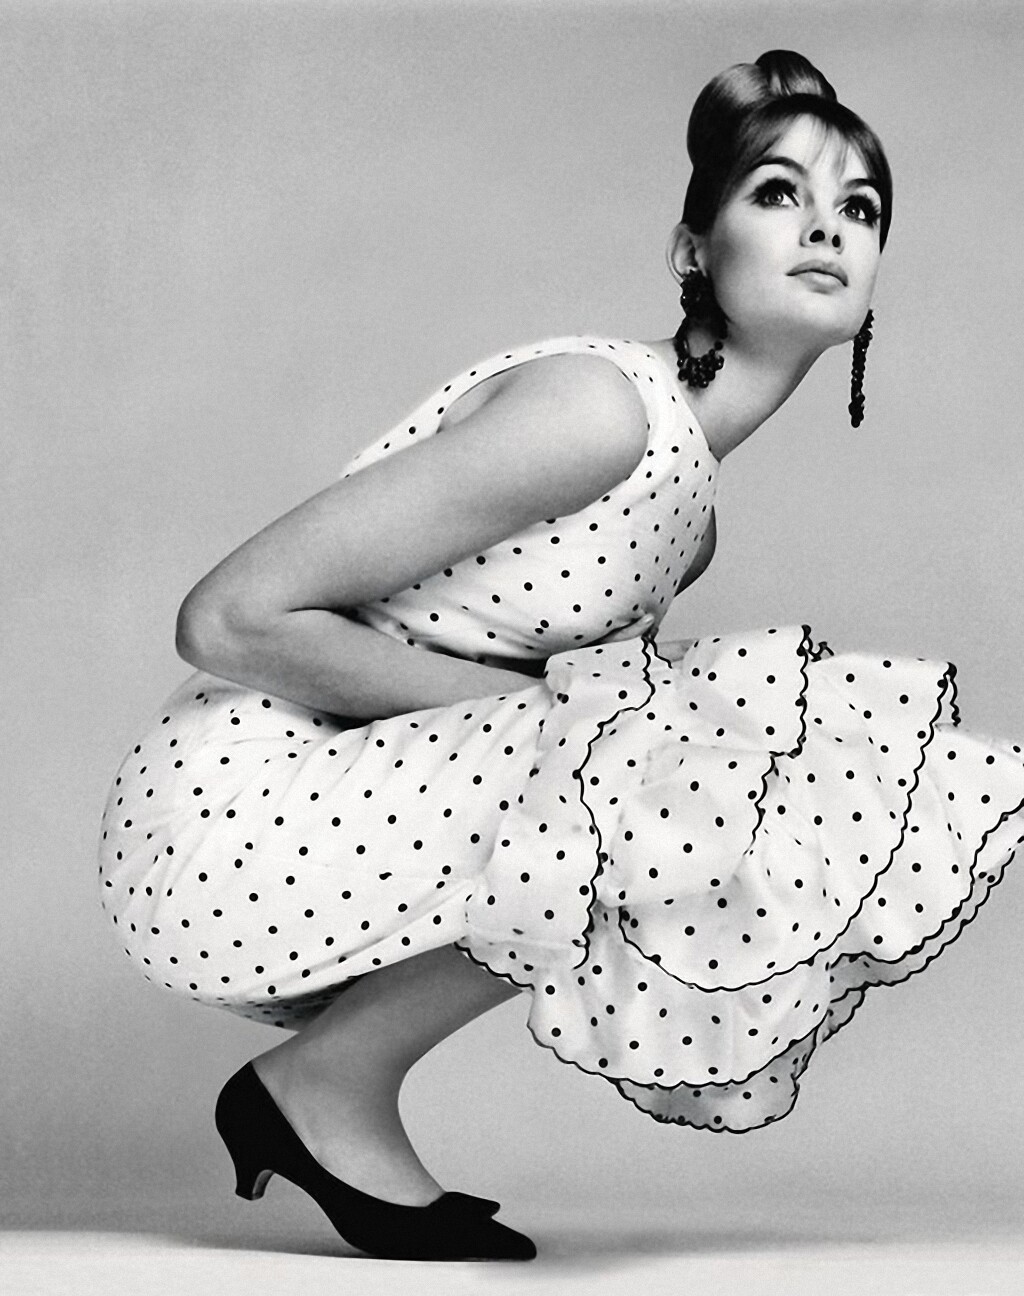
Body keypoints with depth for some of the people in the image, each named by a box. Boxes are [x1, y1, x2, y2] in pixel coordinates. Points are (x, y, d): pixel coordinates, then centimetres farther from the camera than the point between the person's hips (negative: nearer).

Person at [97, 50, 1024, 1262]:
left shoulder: (691, 506, 10)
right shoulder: (600, 406, -18)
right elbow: (231, 620, -19)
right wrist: (524, 705, -16)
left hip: (339, 815, 9)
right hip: (233, 826, -9)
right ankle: (325, 1086, -4)